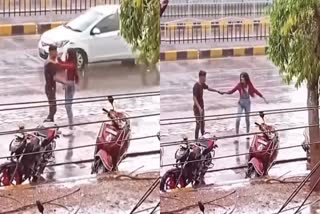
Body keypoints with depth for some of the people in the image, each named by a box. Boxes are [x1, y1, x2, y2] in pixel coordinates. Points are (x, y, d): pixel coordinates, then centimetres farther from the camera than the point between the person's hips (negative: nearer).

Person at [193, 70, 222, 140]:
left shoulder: (202, 84, 3)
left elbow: (208, 88, 24)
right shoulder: (196, 86, -24)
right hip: (197, 108, -9)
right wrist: (199, 108, -36)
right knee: (198, 124, -6)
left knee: (202, 123, 20)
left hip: (202, 107, 9)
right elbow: (194, 98, -29)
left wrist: (217, 91, 33)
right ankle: (196, 139, -1)